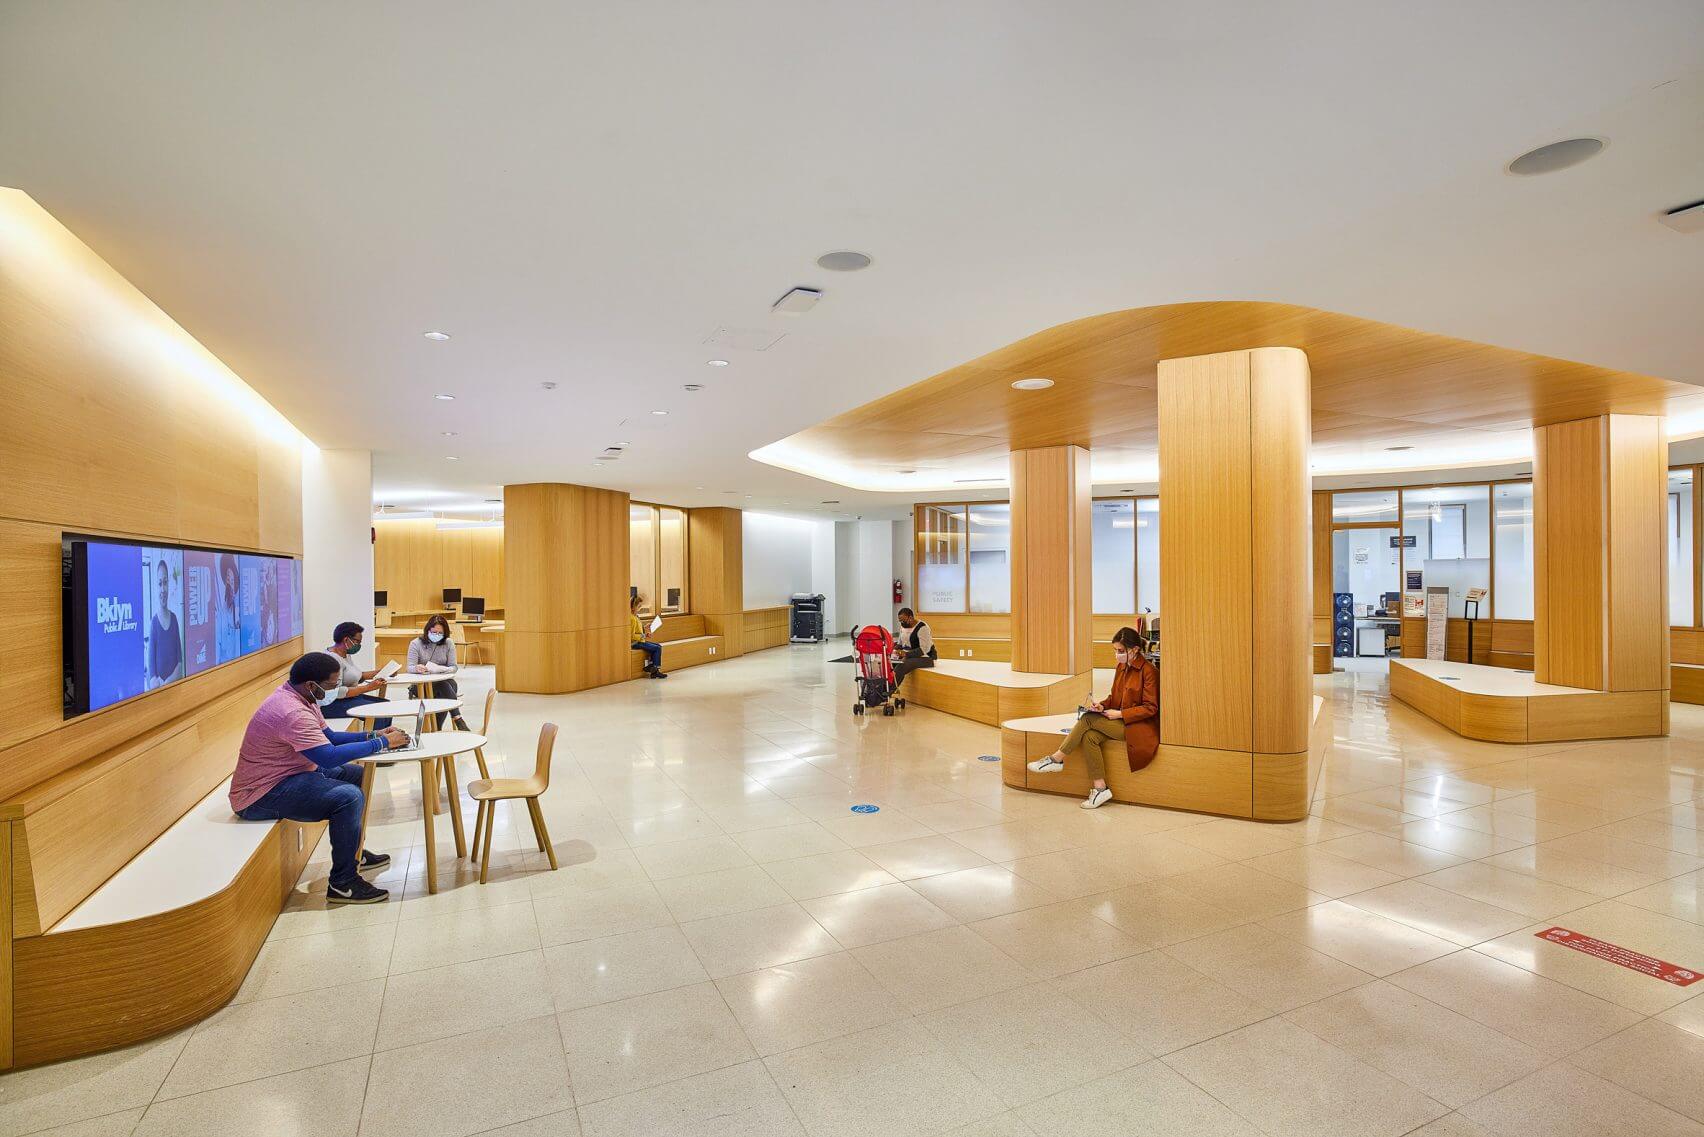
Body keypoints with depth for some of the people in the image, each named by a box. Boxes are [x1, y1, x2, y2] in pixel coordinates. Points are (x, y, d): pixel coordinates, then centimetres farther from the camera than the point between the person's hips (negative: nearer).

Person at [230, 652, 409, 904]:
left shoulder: (298, 696, 4)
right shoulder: (291, 712, -29)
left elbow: (329, 737, 12)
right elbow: (330, 756, -34)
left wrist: (374, 735, 0)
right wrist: (382, 743, -25)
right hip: (260, 797, -11)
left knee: (357, 775, 14)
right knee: (349, 797, -25)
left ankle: (355, 853, 26)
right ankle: (342, 884, -13)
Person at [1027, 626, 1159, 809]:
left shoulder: (1149, 671, -12)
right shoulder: (1121, 667, 12)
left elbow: (1150, 708, -13)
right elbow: (1114, 697, 18)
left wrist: (1120, 714, -17)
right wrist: (1102, 705, -3)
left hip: (1140, 727, -7)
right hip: (1119, 722, 7)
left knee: (1088, 719, -22)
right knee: (1089, 736, -21)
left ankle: (1056, 759, -12)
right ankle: (1100, 788, -17)